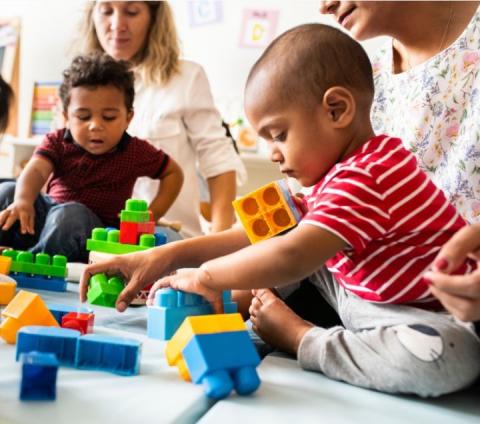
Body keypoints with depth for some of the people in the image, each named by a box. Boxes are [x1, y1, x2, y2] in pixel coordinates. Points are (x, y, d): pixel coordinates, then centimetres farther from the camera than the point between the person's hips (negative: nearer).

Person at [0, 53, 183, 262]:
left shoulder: (134, 151, -7)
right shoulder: (57, 142, -3)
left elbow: (174, 173, 4)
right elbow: (35, 170, -22)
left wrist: (150, 216, -6)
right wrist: (23, 200, -46)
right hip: (48, 213, 4)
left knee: (70, 214, -36)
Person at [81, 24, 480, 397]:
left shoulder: (365, 178, -27)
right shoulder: (342, 172, 5)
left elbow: (291, 258, -38)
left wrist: (205, 275, -22)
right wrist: (168, 255, -5)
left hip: (429, 315, -8)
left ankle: (298, 336, -23)